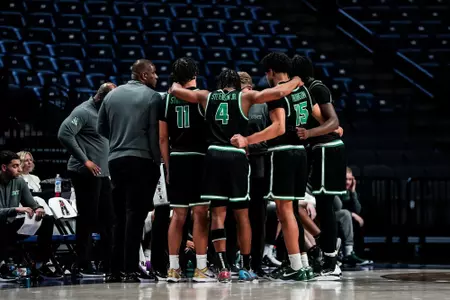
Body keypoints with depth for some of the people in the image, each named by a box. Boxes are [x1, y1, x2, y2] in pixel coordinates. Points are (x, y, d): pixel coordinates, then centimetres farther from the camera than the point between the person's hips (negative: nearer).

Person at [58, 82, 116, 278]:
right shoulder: (84, 112, -10)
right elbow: (64, 134, -21)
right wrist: (84, 160, -19)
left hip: (102, 174, 9)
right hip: (86, 174, -9)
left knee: (108, 218, 9)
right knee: (87, 219, -5)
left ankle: (110, 264, 15)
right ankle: (82, 265, 1)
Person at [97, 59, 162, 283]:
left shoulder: (111, 95, 10)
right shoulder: (152, 97, -4)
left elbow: (101, 128, 13)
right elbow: (155, 133, -8)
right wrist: (158, 161, -4)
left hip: (115, 159, 5)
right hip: (141, 159, -5)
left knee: (120, 215, 13)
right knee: (135, 214, -5)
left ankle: (116, 269, 13)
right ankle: (131, 270, -10)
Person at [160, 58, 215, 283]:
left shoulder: (167, 99, 8)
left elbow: (163, 139, 8)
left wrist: (168, 166, 14)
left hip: (176, 159, 4)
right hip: (198, 159, -4)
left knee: (178, 215, 9)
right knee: (200, 213, -2)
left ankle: (173, 269, 9)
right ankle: (201, 268, -5)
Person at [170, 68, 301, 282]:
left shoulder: (207, 97, 12)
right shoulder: (244, 97, 6)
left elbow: (176, 91, 14)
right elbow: (279, 92, -1)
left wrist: (176, 83, 37)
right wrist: (296, 81, 18)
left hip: (214, 156, 1)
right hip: (237, 157, -1)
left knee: (218, 213, 3)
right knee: (242, 215, 8)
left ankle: (223, 267, -7)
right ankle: (245, 268, 12)